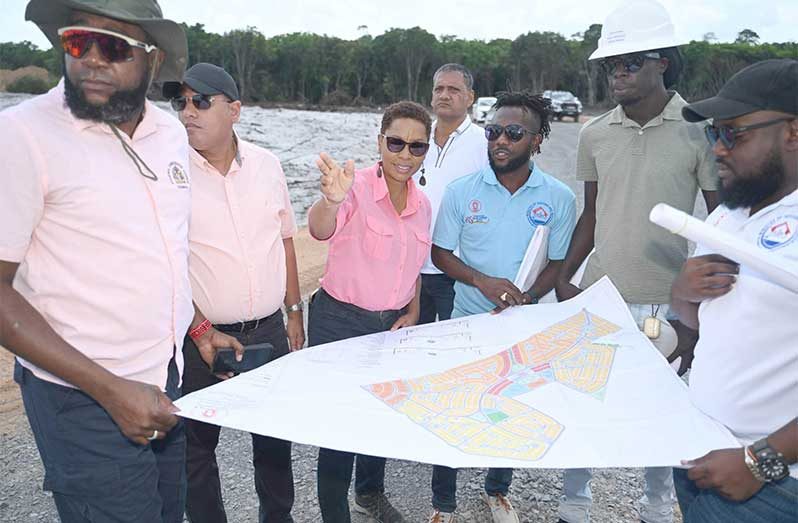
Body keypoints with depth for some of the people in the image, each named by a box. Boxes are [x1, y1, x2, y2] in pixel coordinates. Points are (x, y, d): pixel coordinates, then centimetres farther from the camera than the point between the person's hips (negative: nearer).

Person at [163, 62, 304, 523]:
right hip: (201, 336, -3)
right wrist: (201, 332, -14)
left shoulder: (267, 164, 1)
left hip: (270, 330, 4)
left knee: (276, 434, 18)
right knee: (197, 443, 12)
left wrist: (294, 312, 11)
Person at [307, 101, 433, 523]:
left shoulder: (422, 205, 2)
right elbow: (320, 230, -38)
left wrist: (412, 312, 2)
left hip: (392, 325, 6)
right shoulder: (356, 187, -18)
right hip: (340, 323, -6)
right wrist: (331, 200, -59)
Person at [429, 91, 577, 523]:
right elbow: (440, 253, -3)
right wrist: (482, 281, -19)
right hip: (467, 322, -1)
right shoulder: (461, 191, -7)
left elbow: (557, 264, 0)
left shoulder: (559, 198, -6)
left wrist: (525, 299, -18)